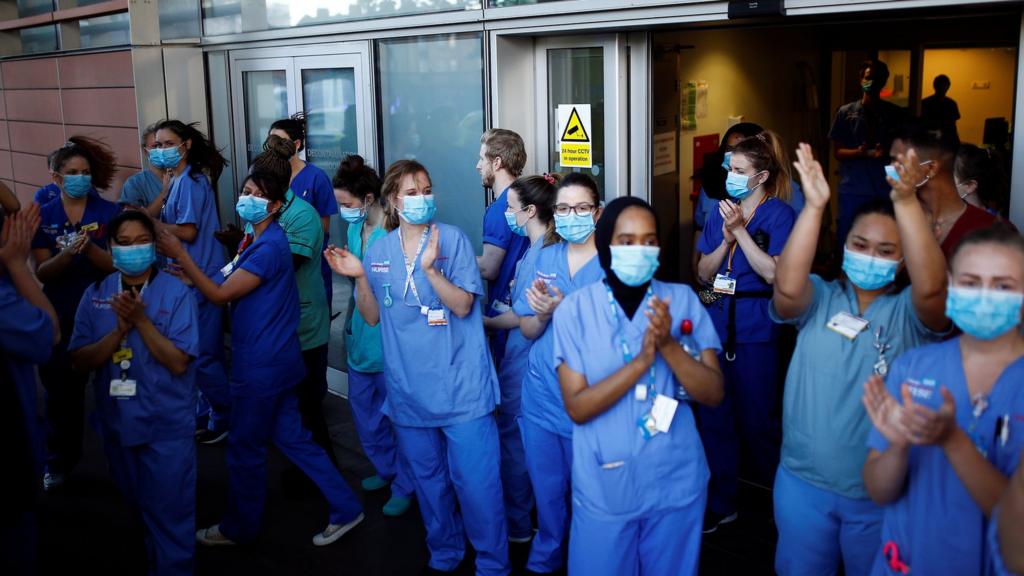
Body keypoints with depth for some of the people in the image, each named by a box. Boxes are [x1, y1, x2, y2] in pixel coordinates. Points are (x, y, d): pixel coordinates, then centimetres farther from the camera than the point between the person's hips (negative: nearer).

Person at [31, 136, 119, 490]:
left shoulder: (109, 212, -4)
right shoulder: (43, 217, 0)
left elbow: (116, 265, -10)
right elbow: (42, 273, -5)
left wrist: (90, 248, -28)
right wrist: (66, 254, -24)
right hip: (61, 317, 2)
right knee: (62, 389, 10)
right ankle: (59, 462, 26)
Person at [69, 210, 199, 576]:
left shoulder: (177, 293, -12)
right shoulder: (95, 296, -1)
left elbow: (178, 362, -17)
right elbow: (79, 361, -7)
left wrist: (141, 320, -24)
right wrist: (119, 330, -21)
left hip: (166, 426, -4)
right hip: (117, 425, 5)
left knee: (170, 516, 4)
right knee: (139, 508, 24)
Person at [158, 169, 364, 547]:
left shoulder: (269, 247, -20)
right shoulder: (263, 240, 13)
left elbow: (221, 295, -20)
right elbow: (232, 290, 14)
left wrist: (181, 256, -18)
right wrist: (191, 278, 3)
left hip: (262, 364, -10)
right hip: (273, 359, 10)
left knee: (245, 447, 6)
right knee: (291, 437, 15)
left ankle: (239, 528, 25)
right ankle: (345, 508, 19)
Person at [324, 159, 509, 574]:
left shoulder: (452, 239, -7)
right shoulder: (379, 251, 5)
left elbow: (463, 305, -13)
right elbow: (373, 316, 8)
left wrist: (430, 268, -26)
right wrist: (360, 277, -8)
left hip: (461, 385, -4)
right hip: (409, 388, 4)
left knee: (475, 481, -2)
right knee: (428, 478, 18)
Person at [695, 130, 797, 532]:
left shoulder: (778, 214, -6)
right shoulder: (721, 211, 9)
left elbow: (773, 273, -17)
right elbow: (704, 273, 6)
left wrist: (741, 230, -18)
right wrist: (726, 238, -9)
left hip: (755, 329, -5)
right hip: (715, 323, 5)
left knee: (755, 416, 7)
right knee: (713, 415, 8)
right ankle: (720, 503, 21)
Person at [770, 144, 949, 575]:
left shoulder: (911, 312, -6)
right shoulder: (819, 299, -3)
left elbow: (932, 285, -29)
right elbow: (786, 286, -26)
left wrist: (906, 200, -40)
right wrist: (814, 205, -35)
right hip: (803, 483, 1)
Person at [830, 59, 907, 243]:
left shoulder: (896, 114, 7)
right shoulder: (845, 112, 5)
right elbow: (838, 152, 4)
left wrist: (886, 153, -13)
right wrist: (860, 153, -16)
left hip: (885, 191, 0)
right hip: (852, 191, 0)